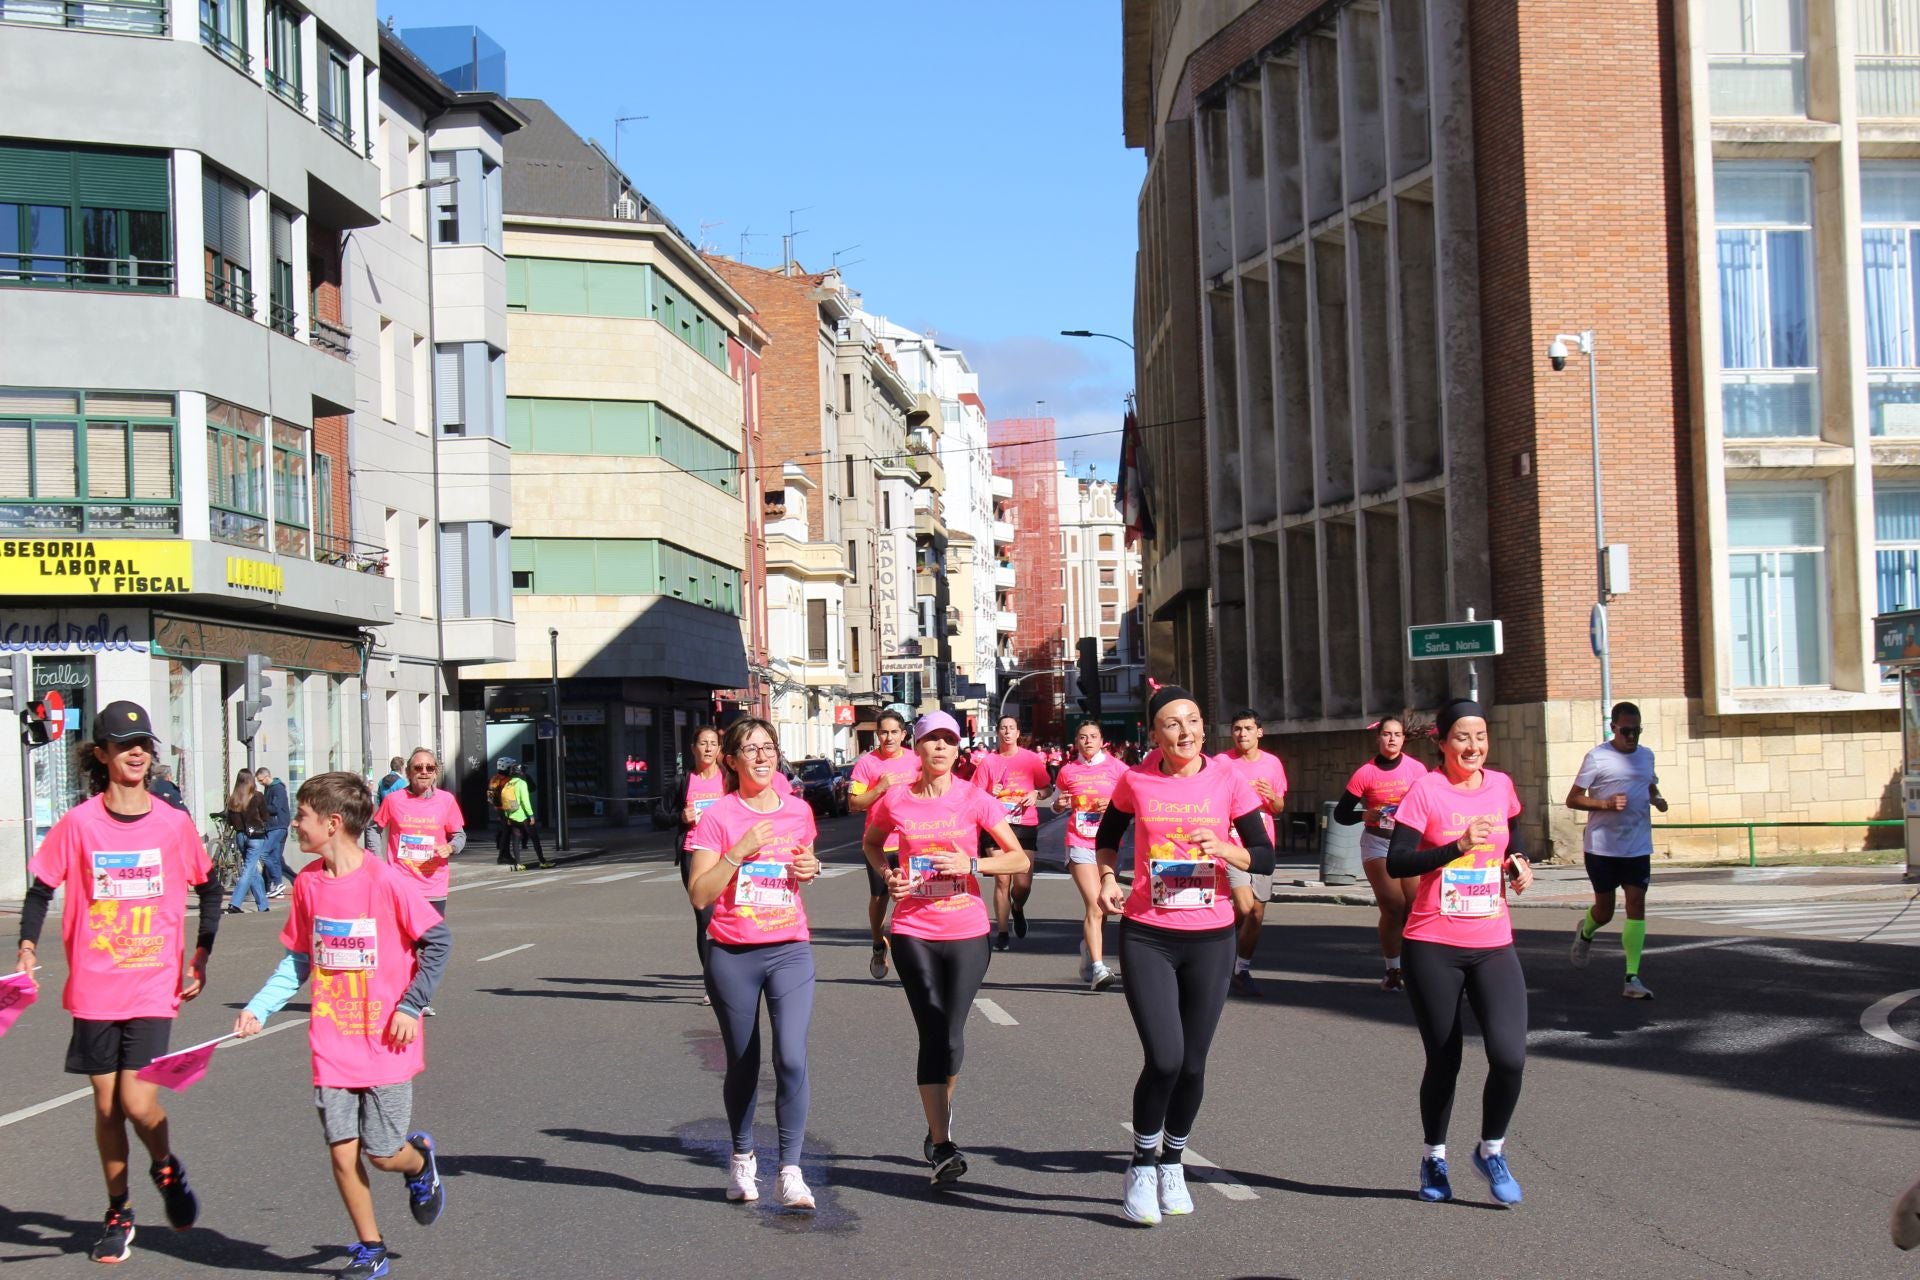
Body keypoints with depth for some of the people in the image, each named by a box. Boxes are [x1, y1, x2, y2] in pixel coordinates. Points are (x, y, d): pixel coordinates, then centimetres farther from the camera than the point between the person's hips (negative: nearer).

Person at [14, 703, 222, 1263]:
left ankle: (167, 1168, 19)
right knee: (107, 1104, 7)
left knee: (138, 1100, -12)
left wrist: (202, 953, 6)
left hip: (154, 986, -1)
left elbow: (209, 886, 12)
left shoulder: (174, 823, -1)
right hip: (94, 986, 1)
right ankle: (119, 1214, 23)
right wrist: (28, 947, -5)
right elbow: (41, 886, 7)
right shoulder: (79, 823, -2)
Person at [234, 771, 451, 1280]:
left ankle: (421, 1162, 34)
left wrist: (411, 1006, -10)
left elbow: (437, 941, -6)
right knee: (343, 1152, 2)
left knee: (384, 1155, -1)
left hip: (385, 1045, -4)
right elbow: (298, 960, 12)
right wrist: (258, 1009, 2)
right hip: (331, 1049, 4)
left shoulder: (388, 881, -15)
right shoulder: (307, 883, 2)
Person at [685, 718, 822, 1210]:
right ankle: (743, 1159, 32)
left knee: (792, 1059, -14)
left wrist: (811, 869, 2)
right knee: (742, 1065, 10)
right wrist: (740, 851, -19)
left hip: (790, 951, 2)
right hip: (732, 956, -2)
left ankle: (790, 1171, -6)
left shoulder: (798, 811, 6)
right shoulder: (717, 817, -6)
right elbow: (699, 895, -11)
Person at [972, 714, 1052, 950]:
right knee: (1001, 881, -3)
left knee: (1023, 883, -7)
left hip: (1025, 826, 0)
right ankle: (1002, 933, 6)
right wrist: (991, 794, -13)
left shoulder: (1031, 759, 4)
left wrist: (1036, 794, -10)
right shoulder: (988, 761, 4)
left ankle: (1017, 909, 28)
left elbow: (1048, 788, 10)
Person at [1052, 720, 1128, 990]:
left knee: (1101, 907, 11)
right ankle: (1097, 968, -20)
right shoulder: (1067, 771, 5)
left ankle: (1089, 956, 31)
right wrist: (1060, 804, -4)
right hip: (1080, 844, -2)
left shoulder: (1116, 768, 2)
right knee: (1095, 905, -15)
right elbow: (1057, 806, 18)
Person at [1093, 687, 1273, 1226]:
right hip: (1147, 936, -1)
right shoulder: (1136, 780, -3)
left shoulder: (1227, 779, -4)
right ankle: (1141, 1167, 9)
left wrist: (1225, 849, -22)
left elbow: (1265, 858, -3)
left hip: (1210, 938, 1)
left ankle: (1172, 1165, 32)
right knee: (1164, 1058, -14)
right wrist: (1108, 878, -1)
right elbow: (1108, 835, 17)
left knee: (1192, 1063, 8)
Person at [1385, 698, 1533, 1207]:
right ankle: (1434, 1159, 30)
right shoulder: (1426, 790, -7)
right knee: (1443, 1060, 6)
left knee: (1509, 1056, -13)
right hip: (1434, 946, -3)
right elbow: (1396, 862, -14)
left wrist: (1518, 861, 6)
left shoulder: (1500, 785, 7)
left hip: (1494, 945, 3)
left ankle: (1491, 1150, 11)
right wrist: (1458, 846, -24)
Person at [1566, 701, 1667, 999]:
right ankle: (1584, 933, 42)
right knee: (1605, 909, 5)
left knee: (1636, 903, -8)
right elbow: (1572, 799, -6)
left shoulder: (1646, 755, 9)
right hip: (1601, 847, -4)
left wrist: (1657, 800, 4)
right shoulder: (1597, 757, -7)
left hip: (1638, 847, 4)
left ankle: (1632, 978, -8)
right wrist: (1606, 803, -22)